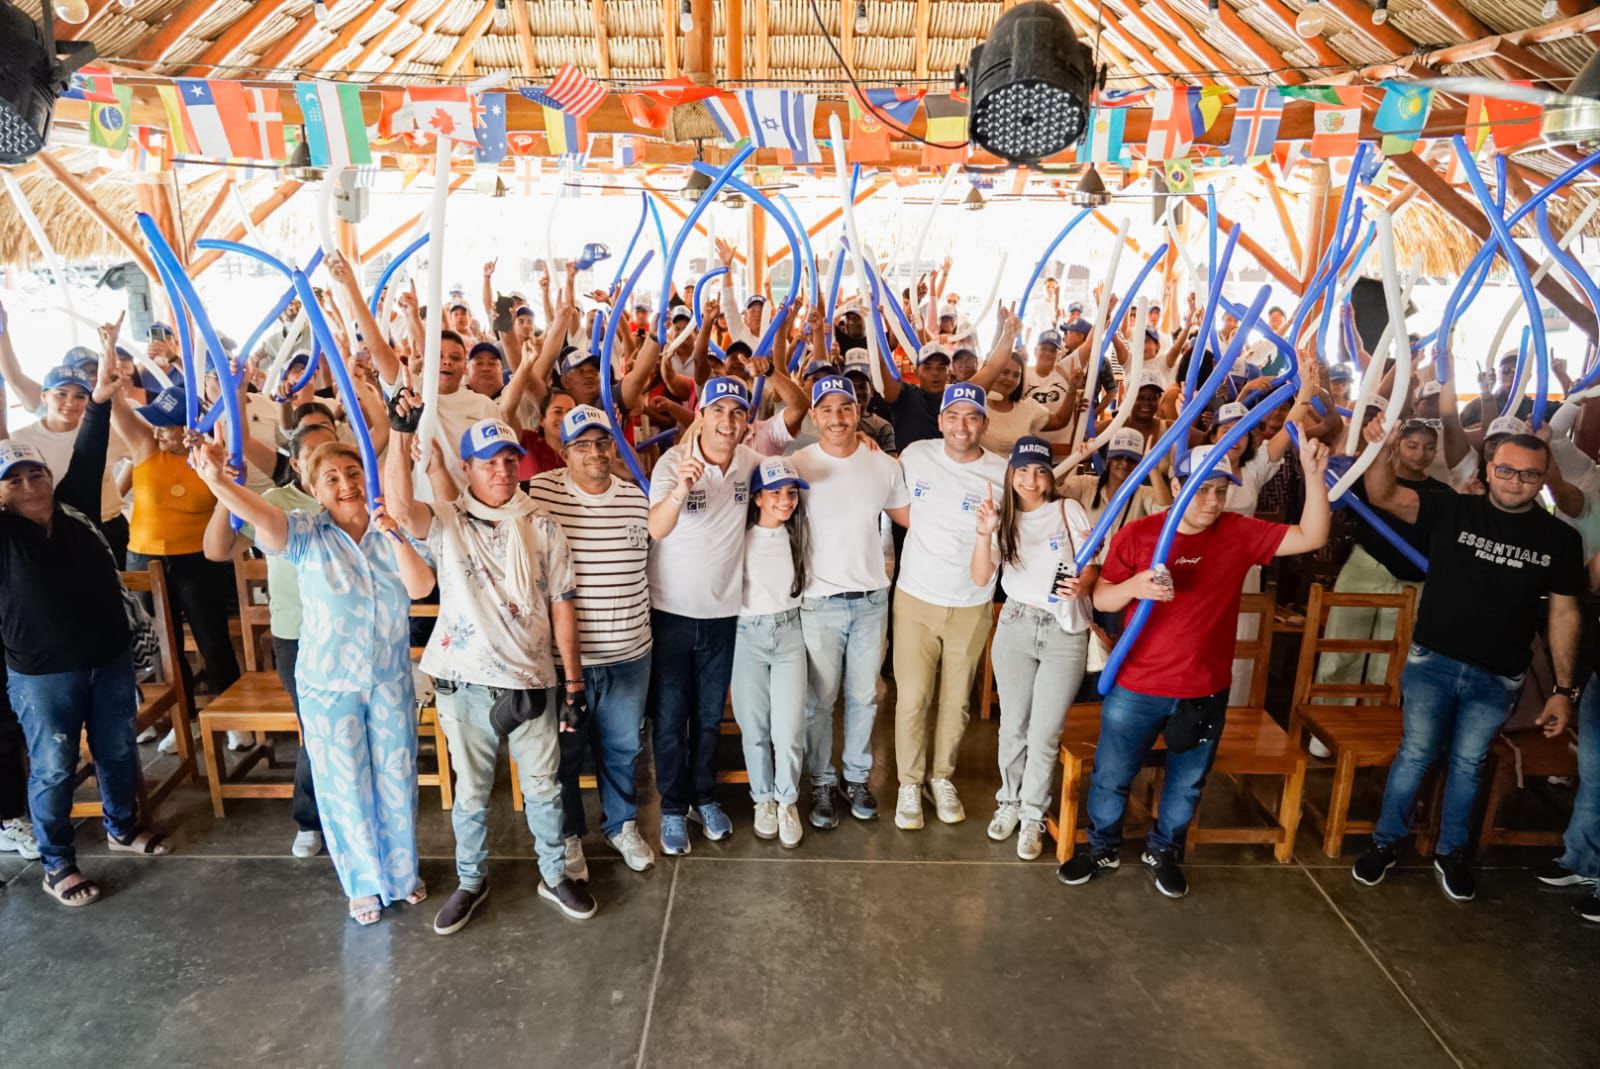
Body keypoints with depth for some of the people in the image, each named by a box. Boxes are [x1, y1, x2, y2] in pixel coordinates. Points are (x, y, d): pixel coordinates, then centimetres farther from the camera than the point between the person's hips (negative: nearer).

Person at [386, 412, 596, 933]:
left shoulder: (542, 526, 0)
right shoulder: (446, 522, -3)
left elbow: (561, 604, 1)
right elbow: (399, 505, -26)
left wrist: (573, 681, 0)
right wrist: (401, 433, -30)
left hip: (531, 679, 1)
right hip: (464, 682, -1)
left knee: (543, 786, 14)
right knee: (471, 791, 16)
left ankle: (555, 875, 34)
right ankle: (470, 881, 37)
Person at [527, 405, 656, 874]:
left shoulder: (638, 497, 2)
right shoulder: (541, 492, -9)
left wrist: (642, 623, 12)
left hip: (629, 652, 3)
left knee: (623, 746, 18)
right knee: (565, 749, 14)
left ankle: (622, 824, 41)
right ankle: (568, 833, 37)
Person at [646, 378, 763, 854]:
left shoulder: (750, 461, -5)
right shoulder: (673, 462, -18)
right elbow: (657, 529, -35)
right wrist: (681, 488, -54)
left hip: (723, 609, 3)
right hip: (671, 609, -3)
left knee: (710, 716, 17)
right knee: (669, 717, 8)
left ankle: (704, 797, 36)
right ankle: (673, 808, 27)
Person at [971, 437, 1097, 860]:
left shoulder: (1068, 511, 0)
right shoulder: (1005, 518, 6)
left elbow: (1092, 566, 3)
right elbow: (981, 577, -6)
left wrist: (1083, 585, -19)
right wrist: (984, 533, -22)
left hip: (1065, 633, -2)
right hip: (1016, 626, 2)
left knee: (1044, 734, 1)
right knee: (1013, 725, 11)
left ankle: (1032, 816, 18)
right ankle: (1009, 801, 31)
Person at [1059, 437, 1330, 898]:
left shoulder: (1240, 533, -4)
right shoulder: (1137, 534, -9)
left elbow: (1311, 538, -9)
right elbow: (1100, 598, -4)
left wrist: (1313, 476, -20)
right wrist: (1133, 586, -25)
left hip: (1204, 692, 2)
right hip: (1135, 688, -1)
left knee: (1186, 783, 19)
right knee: (1111, 775, 13)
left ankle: (1164, 852, 43)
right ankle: (1102, 848, 37)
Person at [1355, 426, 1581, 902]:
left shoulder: (1561, 539, -2)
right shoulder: (1453, 510, -7)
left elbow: (1564, 613, 2)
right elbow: (1383, 496, -16)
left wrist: (1564, 688, 1)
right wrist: (1383, 450, -37)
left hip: (1498, 678, 2)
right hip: (1432, 662, -1)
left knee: (1467, 765, 16)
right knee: (1415, 755, 8)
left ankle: (1451, 853, 34)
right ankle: (1386, 843, 24)